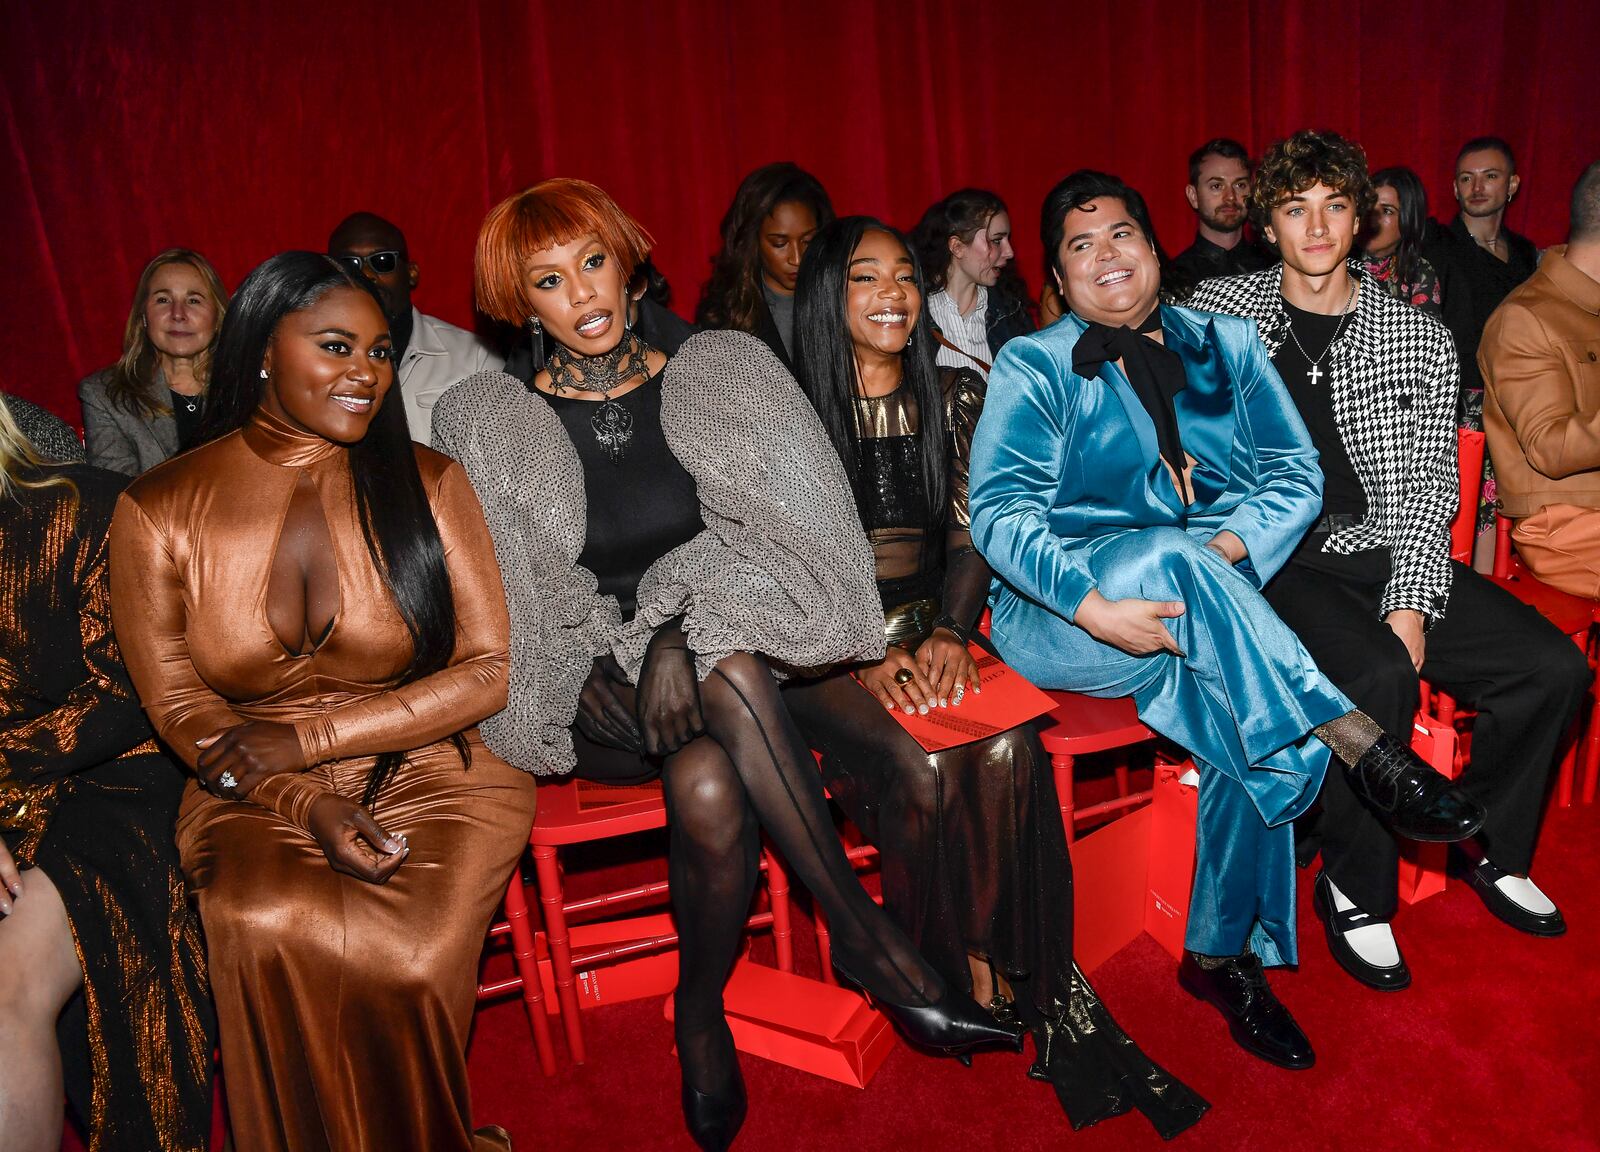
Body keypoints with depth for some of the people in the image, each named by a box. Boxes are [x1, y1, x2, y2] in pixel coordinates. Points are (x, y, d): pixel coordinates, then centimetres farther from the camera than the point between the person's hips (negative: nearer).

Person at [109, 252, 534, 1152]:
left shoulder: (426, 484, 0)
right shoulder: (160, 511, 2)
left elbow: (491, 670, -4)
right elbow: (177, 703, 2)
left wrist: (308, 741, -12)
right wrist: (309, 806, -14)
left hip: (430, 777, -1)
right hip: (256, 802, 1)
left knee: (399, 961, -27)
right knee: (267, 930, -30)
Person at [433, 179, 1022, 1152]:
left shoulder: (720, 373, 7)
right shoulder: (486, 424, 4)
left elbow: (777, 536, -3)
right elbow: (495, 605, -1)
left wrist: (682, 633, -19)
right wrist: (641, 657, -15)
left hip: (720, 651, 1)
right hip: (594, 697, -1)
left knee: (708, 786, -34)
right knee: (732, 682, -33)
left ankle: (702, 1015, -10)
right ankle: (872, 942, -20)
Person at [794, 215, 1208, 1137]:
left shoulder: (954, 397, 11)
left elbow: (971, 535, 8)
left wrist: (951, 631, -10)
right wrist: (866, 658, -16)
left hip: (930, 634, 3)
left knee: (1008, 752, -27)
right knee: (922, 768, -29)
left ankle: (1026, 974, -12)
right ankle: (974, 983, -8)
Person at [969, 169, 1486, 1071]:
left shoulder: (1227, 346, 17)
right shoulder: (1033, 367, 6)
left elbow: (1296, 475, 9)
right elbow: (1002, 509, -9)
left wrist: (1226, 548, -13)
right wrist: (1096, 606, -25)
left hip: (1198, 614, 3)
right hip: (1065, 613, -3)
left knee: (1253, 722, -25)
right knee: (1168, 552, -34)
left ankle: (1222, 953, -5)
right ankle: (1362, 746, -27)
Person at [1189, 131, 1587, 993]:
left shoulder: (1421, 340, 10)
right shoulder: (1216, 314, 6)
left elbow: (1433, 486, 5)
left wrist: (1411, 603, -9)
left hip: (1386, 553, 4)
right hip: (1272, 557, -4)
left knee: (1553, 666, -13)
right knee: (1377, 675, -31)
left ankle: (1490, 848, 14)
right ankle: (1355, 888, -7)